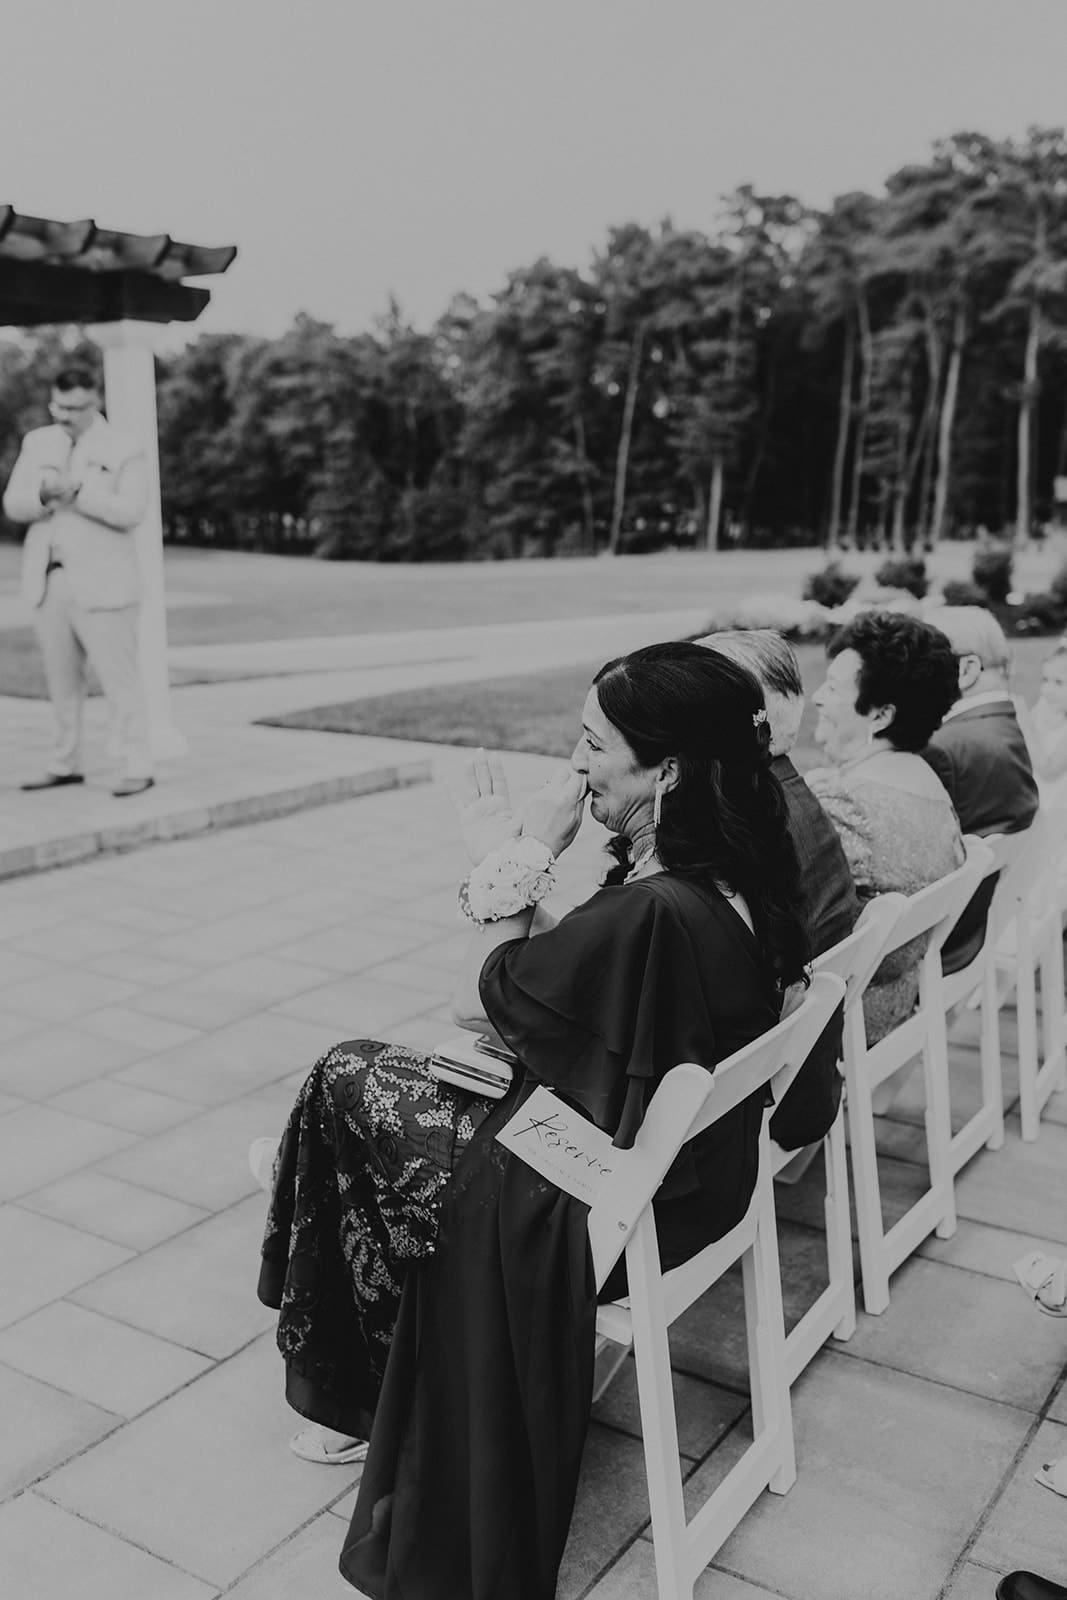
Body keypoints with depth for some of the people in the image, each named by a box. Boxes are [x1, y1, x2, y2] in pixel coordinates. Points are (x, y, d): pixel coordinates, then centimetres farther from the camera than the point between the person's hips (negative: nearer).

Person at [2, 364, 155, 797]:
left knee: (119, 679, -6)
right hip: (48, 582, 5)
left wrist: (76, 490, -25)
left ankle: (138, 768, -1)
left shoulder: (125, 451, -3)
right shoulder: (37, 442, 11)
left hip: (101, 586, -5)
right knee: (62, 681, 12)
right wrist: (43, 494, -16)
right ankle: (66, 764, 21)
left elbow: (130, 511, -16)